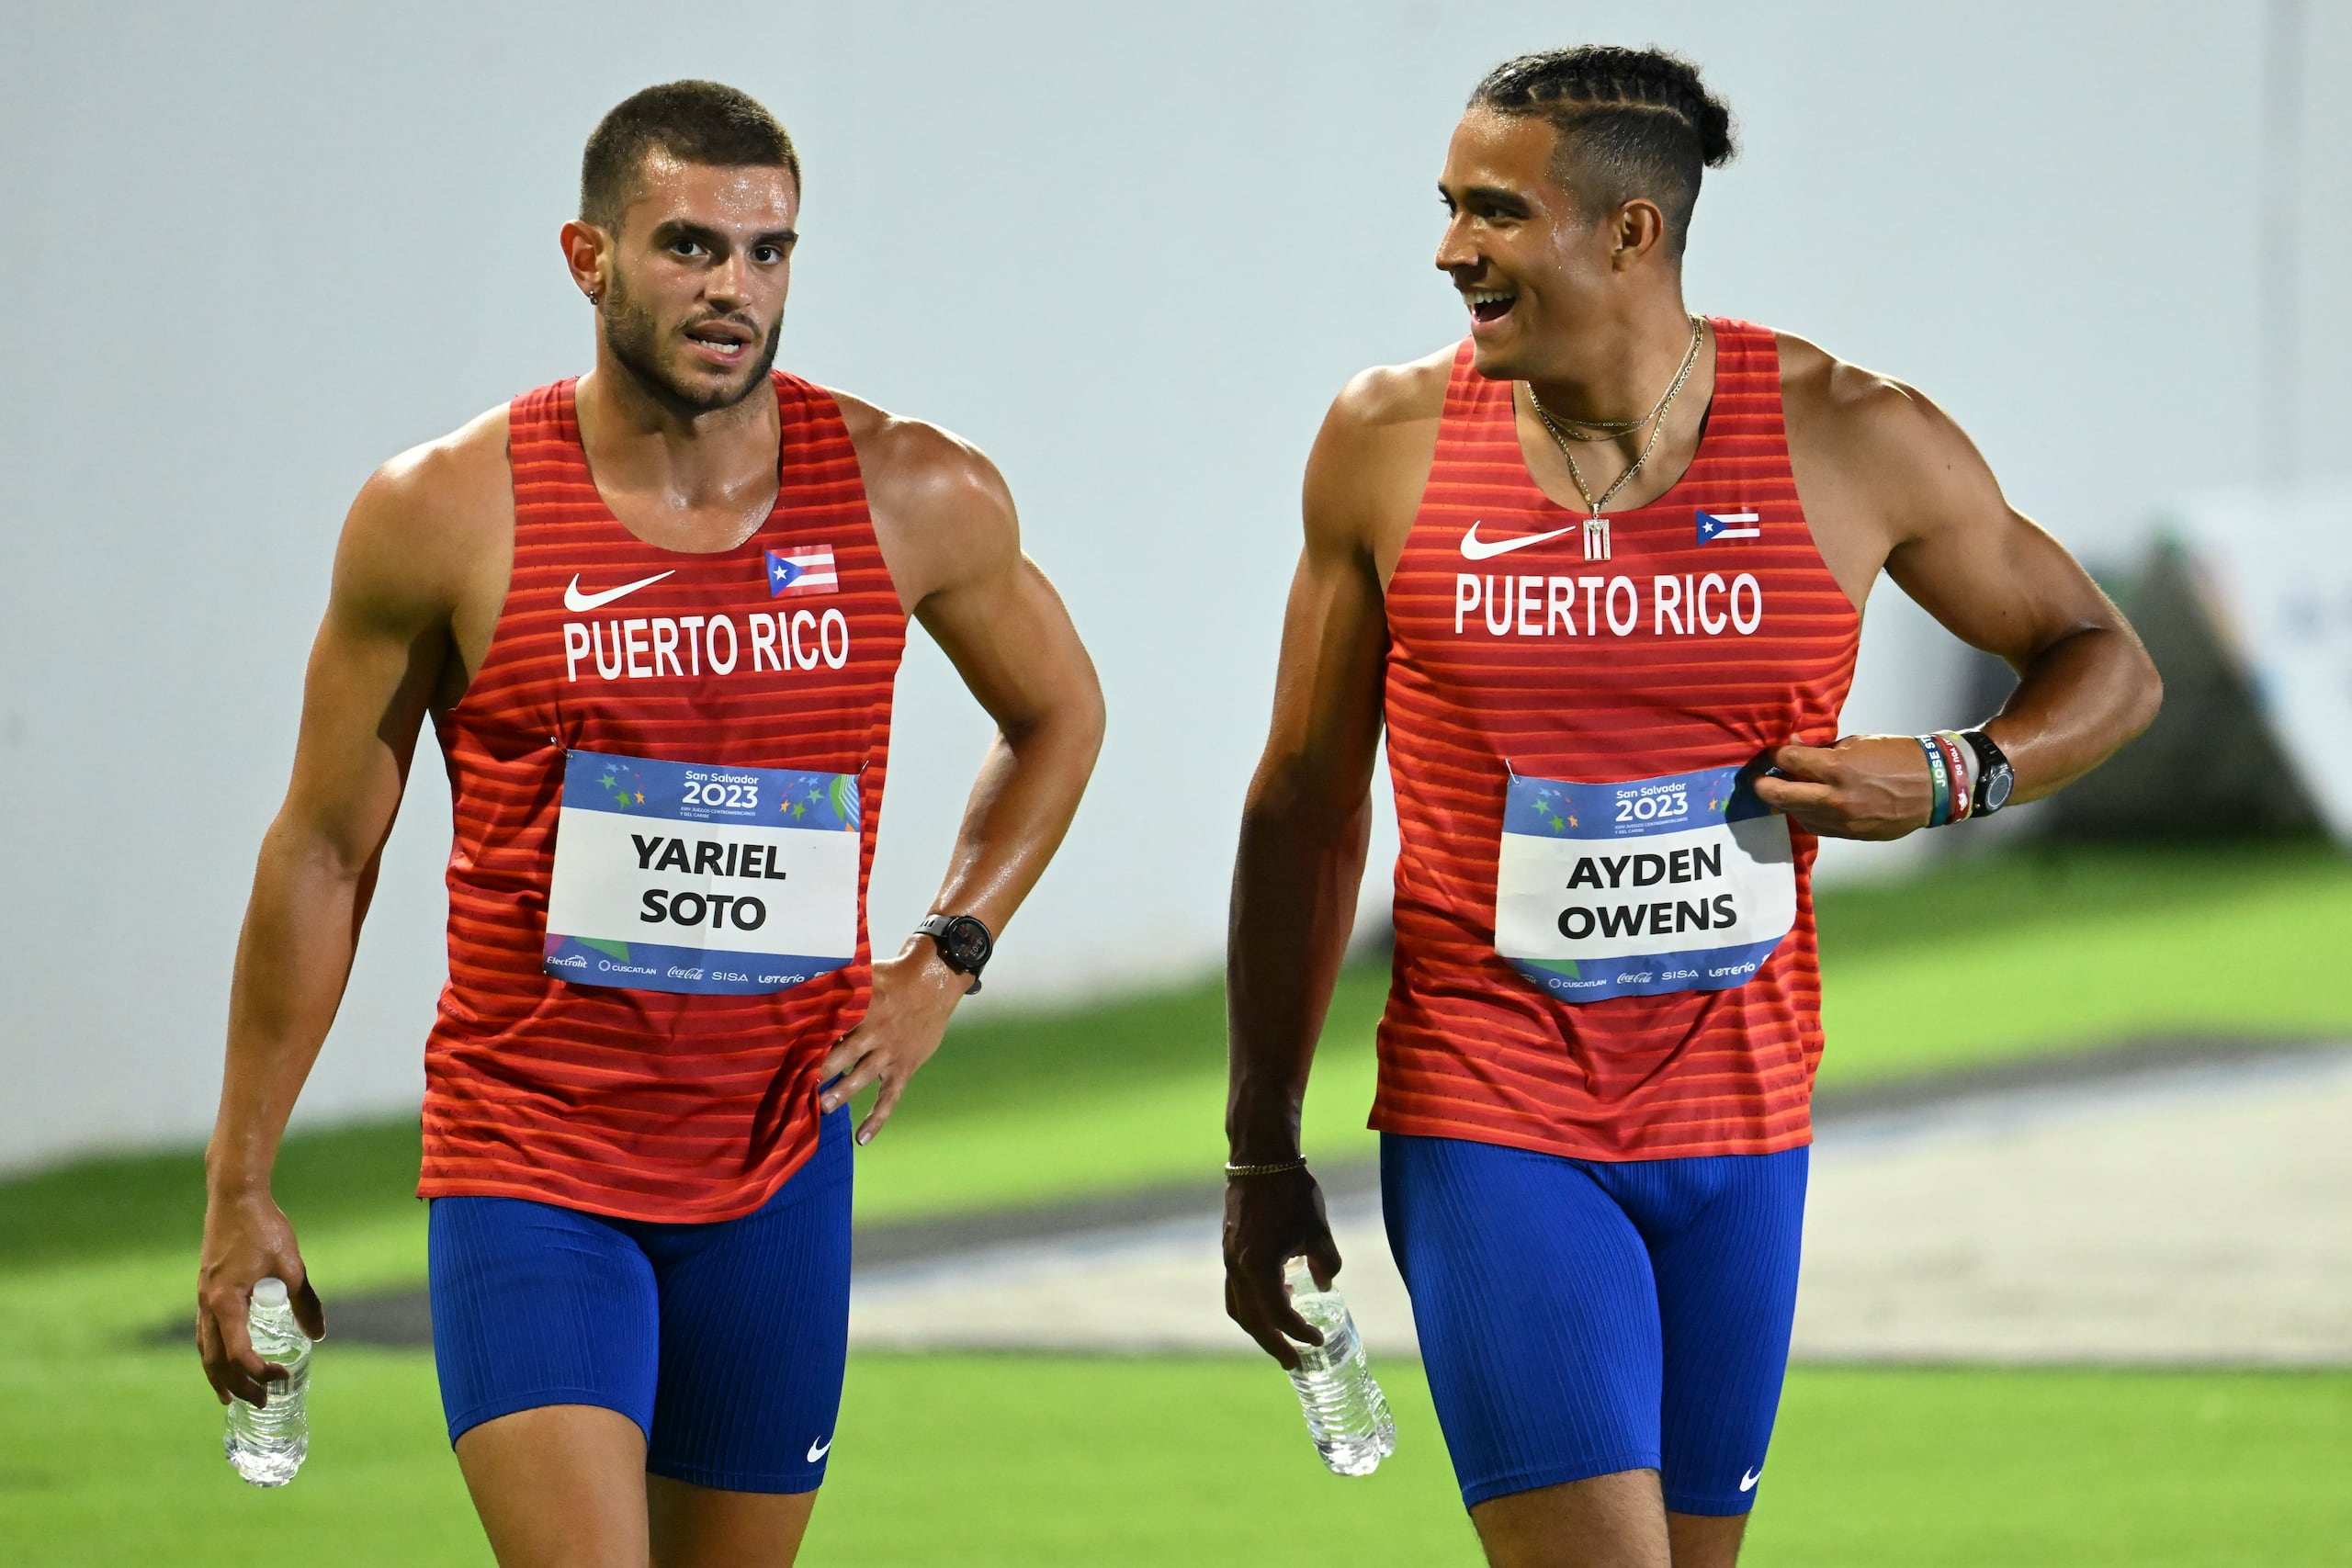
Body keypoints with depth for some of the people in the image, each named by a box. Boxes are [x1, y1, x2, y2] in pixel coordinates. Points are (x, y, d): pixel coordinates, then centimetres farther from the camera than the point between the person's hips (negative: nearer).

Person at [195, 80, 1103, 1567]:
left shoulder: (912, 497, -2)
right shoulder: (446, 515, -8)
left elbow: (1059, 714, 18)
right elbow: (324, 850, 2)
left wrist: (945, 961, 4)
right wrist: (243, 1184, 4)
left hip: (779, 1165, 3)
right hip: (527, 1157, -3)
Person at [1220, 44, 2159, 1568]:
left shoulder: (1850, 441, -3)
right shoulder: (1390, 441, -2)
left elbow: (2109, 666, 11)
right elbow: (1305, 805, 6)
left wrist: (1949, 781, -11)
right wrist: (1261, 1156, 7)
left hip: (1739, 1129, 2)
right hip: (1488, 1125, -2)